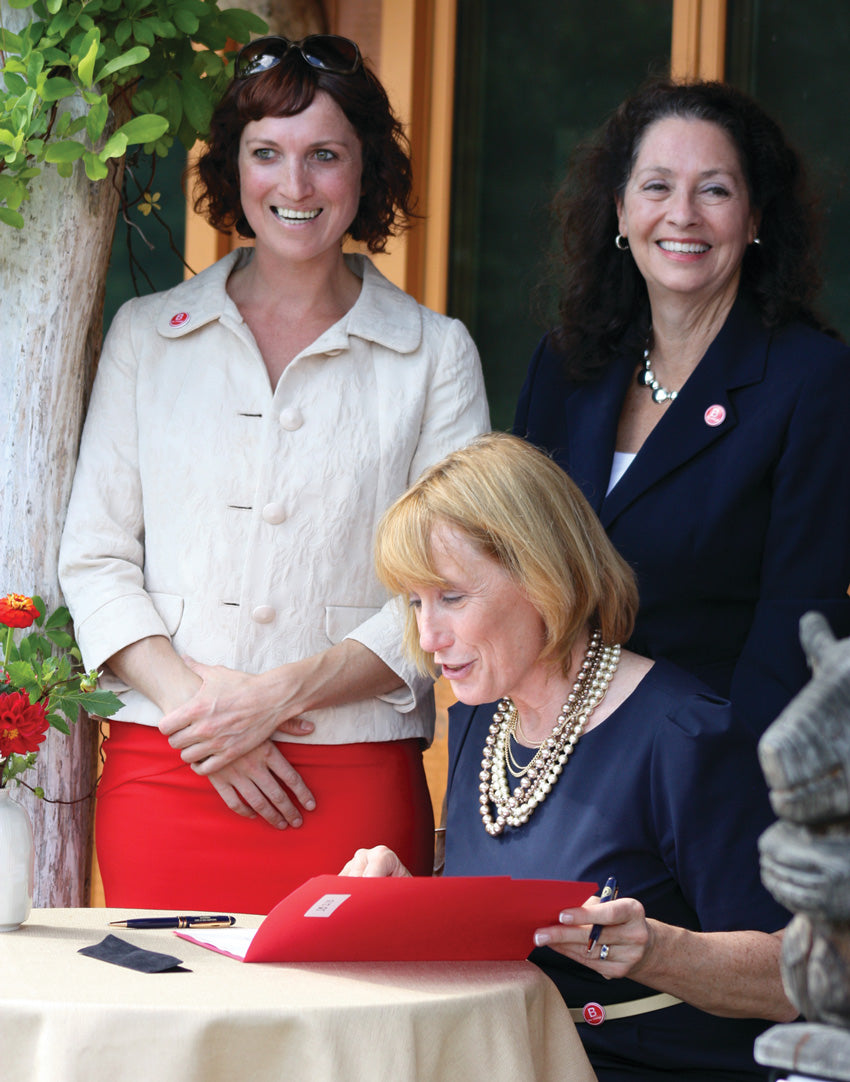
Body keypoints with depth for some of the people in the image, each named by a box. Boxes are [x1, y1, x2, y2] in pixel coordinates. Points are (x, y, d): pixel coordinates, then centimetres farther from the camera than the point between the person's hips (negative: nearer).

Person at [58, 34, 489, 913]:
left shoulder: (436, 355, 6)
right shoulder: (146, 336, 11)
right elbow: (94, 559, 7)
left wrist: (283, 692, -12)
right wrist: (191, 705, -9)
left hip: (353, 784, -1)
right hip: (162, 768, 1)